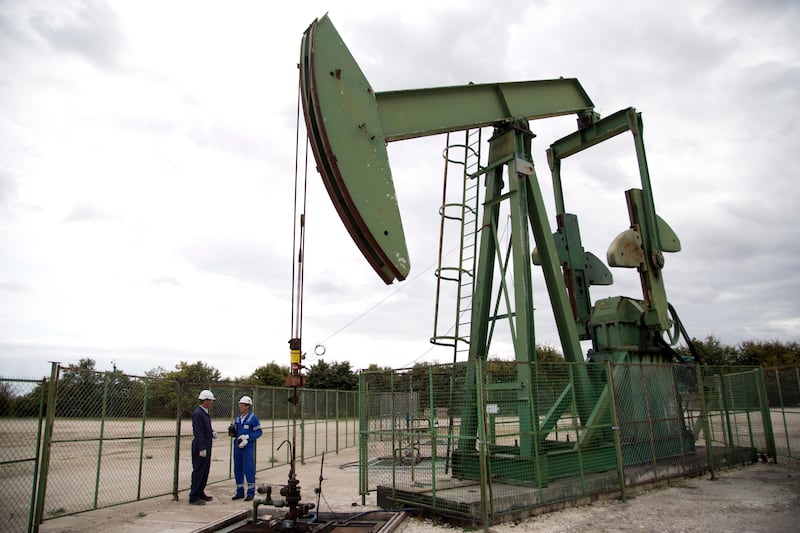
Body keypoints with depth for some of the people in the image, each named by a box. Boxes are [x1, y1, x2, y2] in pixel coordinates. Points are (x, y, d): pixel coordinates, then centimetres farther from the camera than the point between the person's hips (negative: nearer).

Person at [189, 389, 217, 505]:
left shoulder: (205, 413, 13)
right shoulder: (197, 413, -17)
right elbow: (198, 432, -21)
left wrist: (212, 432, 4)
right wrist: (202, 448, -22)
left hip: (206, 446, 10)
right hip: (200, 447, -10)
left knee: (205, 471, 16)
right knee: (198, 471, -3)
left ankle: (200, 493, 27)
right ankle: (193, 497, 5)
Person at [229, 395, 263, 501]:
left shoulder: (253, 418, -7)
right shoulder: (238, 418, 11)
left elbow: (259, 432, -9)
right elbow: (234, 432, 19)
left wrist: (247, 438, -17)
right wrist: (232, 431, -3)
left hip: (248, 447, -6)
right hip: (237, 446, 7)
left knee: (249, 470, -4)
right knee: (237, 470, 11)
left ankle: (251, 493, 7)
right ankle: (240, 492, 22)